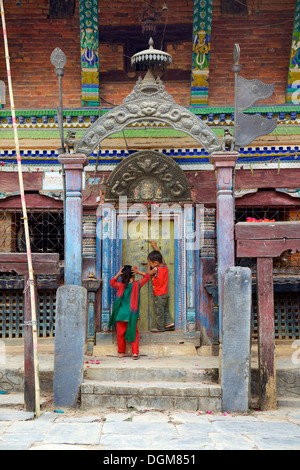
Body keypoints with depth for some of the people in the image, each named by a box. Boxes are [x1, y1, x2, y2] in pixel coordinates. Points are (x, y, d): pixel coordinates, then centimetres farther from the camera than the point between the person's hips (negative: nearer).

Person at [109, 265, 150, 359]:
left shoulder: (121, 286, -4)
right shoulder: (137, 284, -6)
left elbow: (112, 282, 17)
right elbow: (147, 276, 8)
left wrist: (118, 274, 5)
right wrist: (138, 272, -3)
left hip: (120, 315, 1)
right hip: (131, 315, -1)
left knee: (120, 334, 12)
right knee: (134, 333, 8)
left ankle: (121, 352, 21)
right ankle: (135, 352, 0)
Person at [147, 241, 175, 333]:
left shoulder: (156, 269, -23)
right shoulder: (165, 266, -2)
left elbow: (148, 273, -7)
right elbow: (160, 256, 13)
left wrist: (149, 266, 7)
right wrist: (155, 246, 20)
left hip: (159, 295, -8)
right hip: (165, 293, 8)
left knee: (159, 312, 5)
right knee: (165, 310, 19)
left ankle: (160, 327, 14)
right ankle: (169, 323, 20)